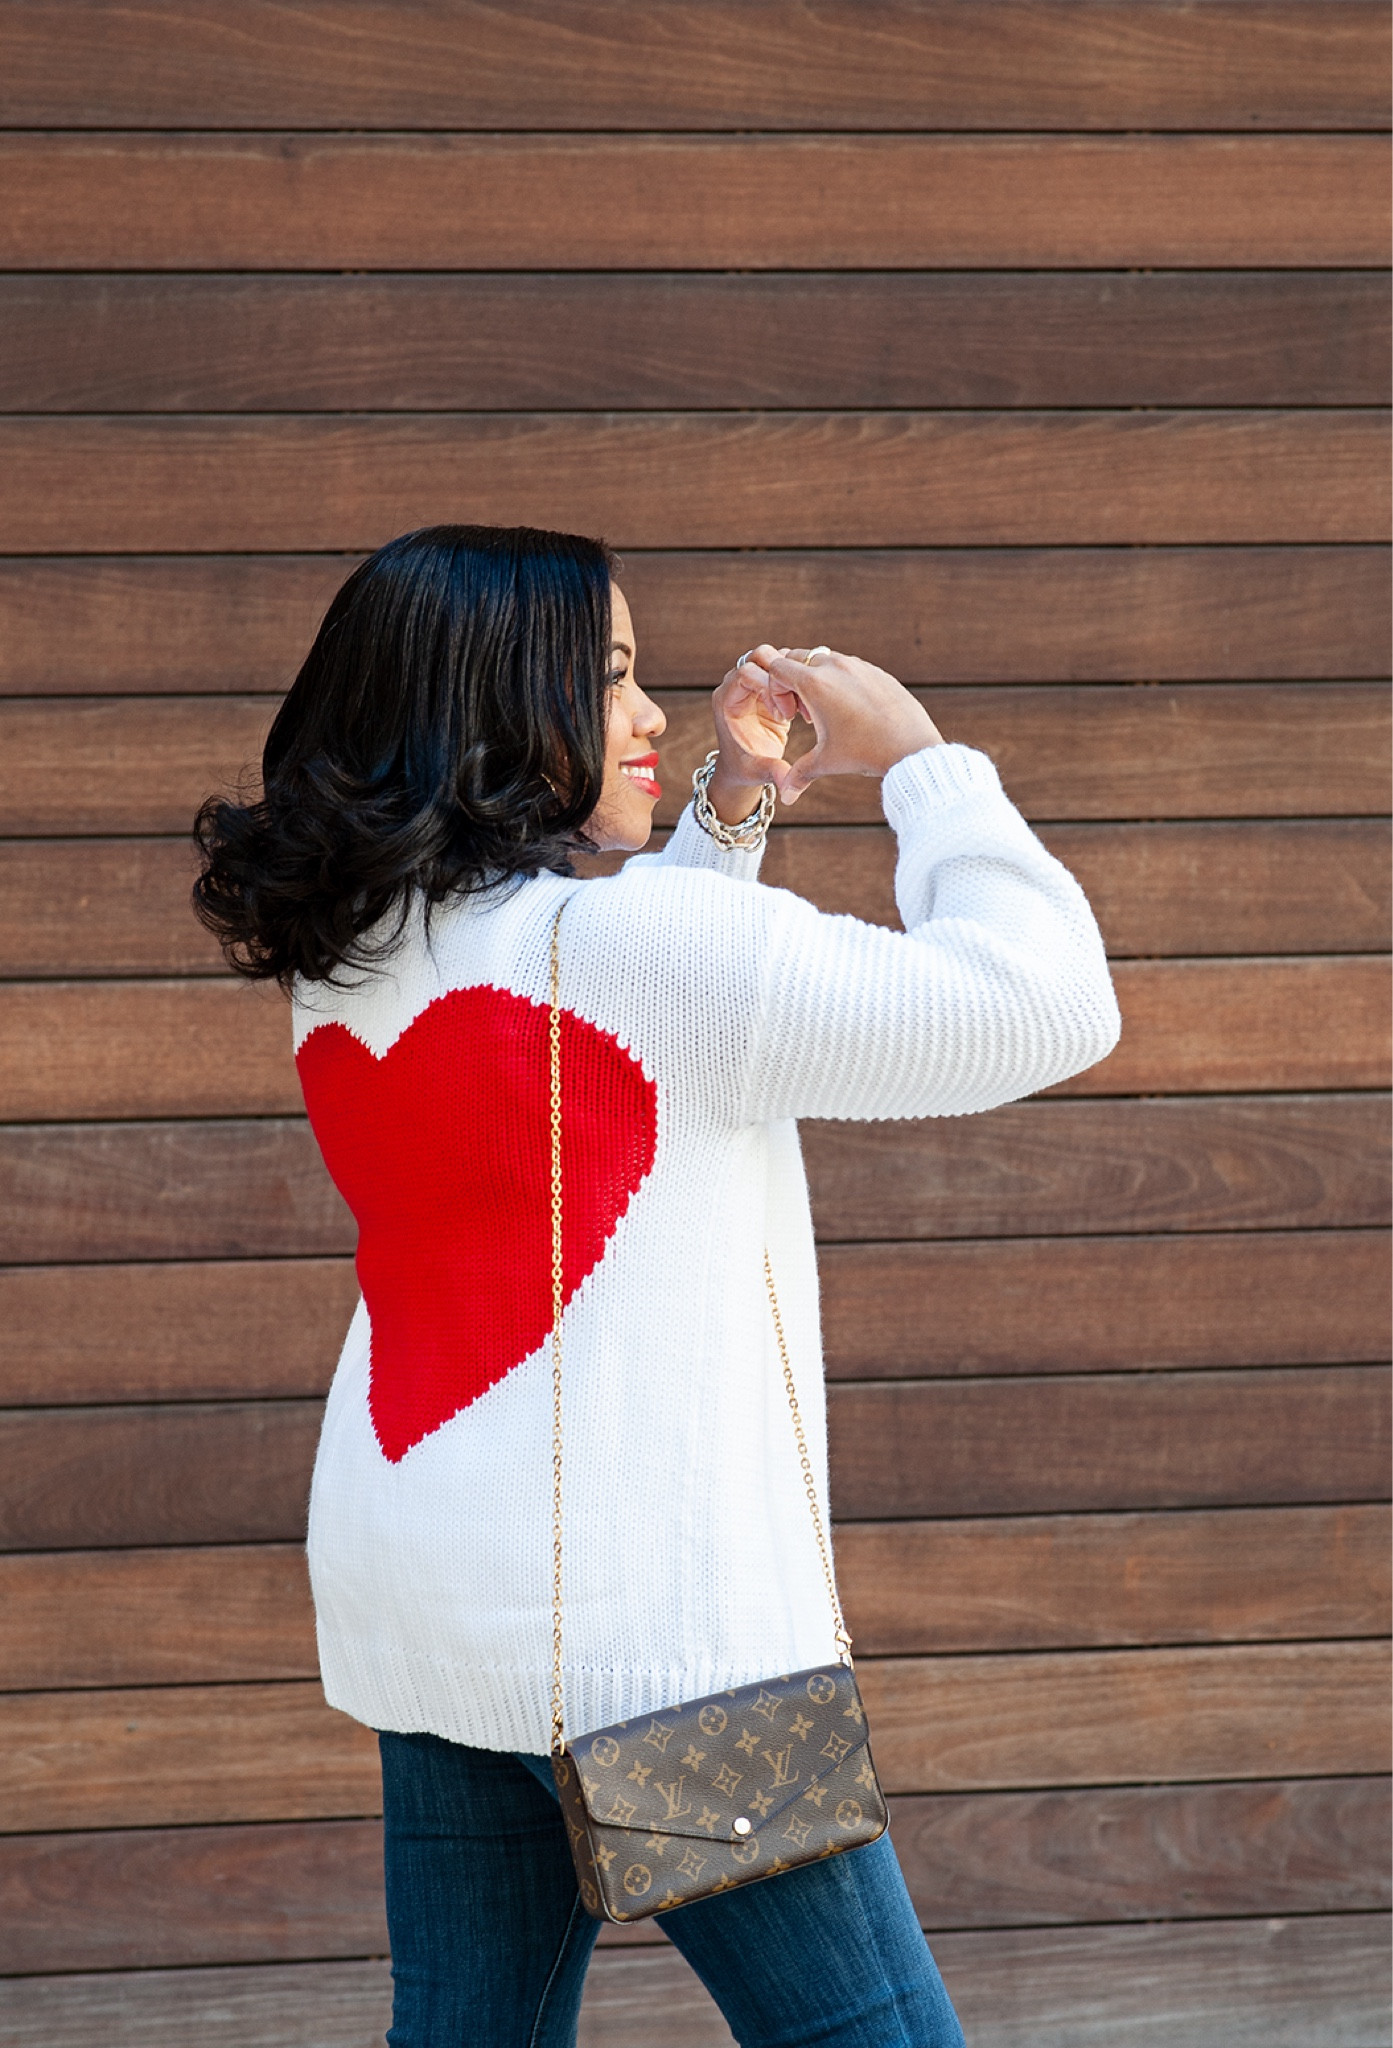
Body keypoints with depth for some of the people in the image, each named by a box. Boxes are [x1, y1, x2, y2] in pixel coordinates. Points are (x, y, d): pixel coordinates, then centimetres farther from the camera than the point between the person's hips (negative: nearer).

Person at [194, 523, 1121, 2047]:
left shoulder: (346, 959, 7)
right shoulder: (643, 945, -17)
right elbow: (1039, 1006, -16)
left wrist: (729, 811, 16)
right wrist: (919, 758, -5)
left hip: (410, 1579, 8)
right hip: (636, 1617, -8)